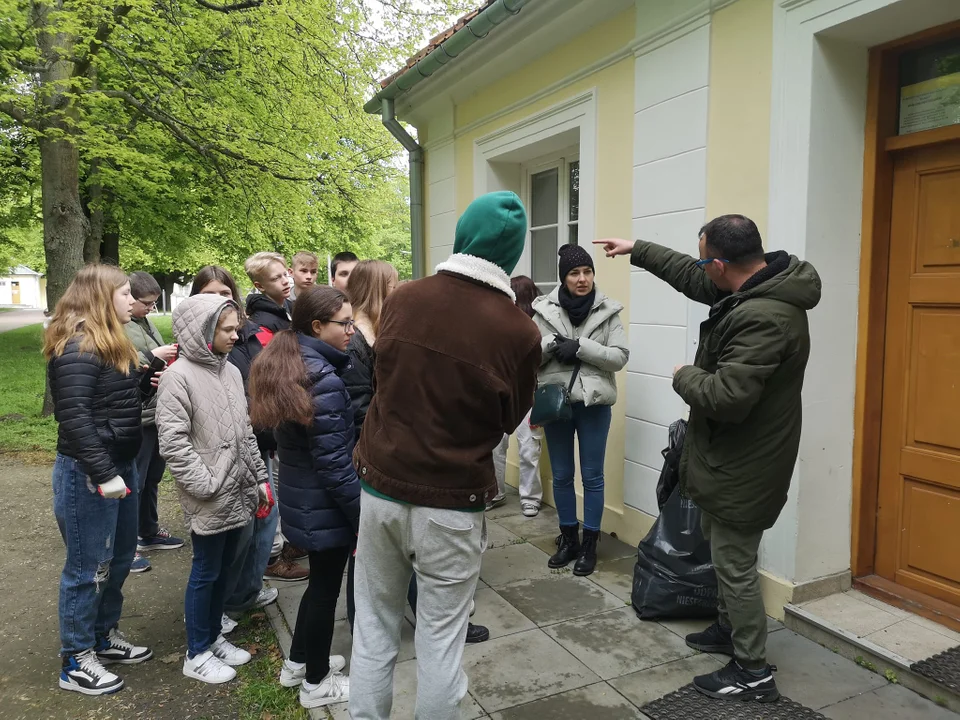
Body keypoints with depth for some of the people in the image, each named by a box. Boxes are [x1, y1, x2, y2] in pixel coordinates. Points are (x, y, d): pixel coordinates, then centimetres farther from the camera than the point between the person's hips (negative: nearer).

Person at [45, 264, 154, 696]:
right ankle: (75, 661, 19)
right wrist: (102, 474, -26)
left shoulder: (109, 344, 13)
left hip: (120, 464, 10)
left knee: (120, 558, 19)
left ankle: (104, 636, 36)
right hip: (88, 474, -10)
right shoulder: (77, 348, -20)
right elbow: (74, 417, -26)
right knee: (88, 567, 3)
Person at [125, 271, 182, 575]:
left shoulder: (146, 323, 13)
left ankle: (149, 532, 35)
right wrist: (151, 356, -24)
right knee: (133, 482, 0)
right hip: (136, 419, -9)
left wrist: (170, 358, 5)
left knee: (152, 478, 20)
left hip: (158, 414, 9)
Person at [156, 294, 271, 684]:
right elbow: (173, 442, -17)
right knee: (206, 572, 6)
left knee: (224, 568, 18)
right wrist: (208, 486, -17)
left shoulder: (231, 371, 8)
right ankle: (197, 654, 23)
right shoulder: (178, 376, -13)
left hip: (237, 493, 7)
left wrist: (260, 480, 12)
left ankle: (213, 636, 35)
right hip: (208, 500, -7)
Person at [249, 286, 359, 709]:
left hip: (301, 498, 9)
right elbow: (334, 465, -25)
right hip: (325, 505, -9)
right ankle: (317, 683, 29)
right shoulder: (323, 380, -26)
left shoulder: (288, 366, 4)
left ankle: (298, 663, 42)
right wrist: (365, 515, -18)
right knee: (326, 588, 10)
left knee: (319, 582, 25)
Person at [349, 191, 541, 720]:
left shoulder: (401, 299, -5)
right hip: (451, 502, -3)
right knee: (440, 638, 12)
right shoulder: (518, 331, -15)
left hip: (382, 485, 3)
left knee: (374, 628, 17)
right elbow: (510, 419, 2)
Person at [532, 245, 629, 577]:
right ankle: (568, 539, 29)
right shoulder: (544, 309, -2)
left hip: (594, 403, -1)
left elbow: (620, 356, -9)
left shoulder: (607, 310, -4)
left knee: (592, 476, 7)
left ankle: (589, 544, 21)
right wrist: (551, 344, -19)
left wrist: (580, 347, -19)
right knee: (561, 476, 13)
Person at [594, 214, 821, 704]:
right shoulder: (757, 287, 3)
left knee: (735, 564, 4)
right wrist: (637, 251, 25)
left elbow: (725, 397, -34)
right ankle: (729, 628, 44)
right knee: (723, 552, 24)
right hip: (732, 456, 10)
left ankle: (754, 672, 20)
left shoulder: (763, 318, -30)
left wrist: (685, 377, -14)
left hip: (743, 465, -10)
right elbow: (691, 277, 18)